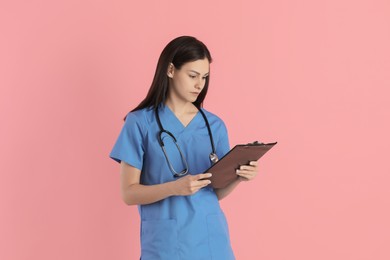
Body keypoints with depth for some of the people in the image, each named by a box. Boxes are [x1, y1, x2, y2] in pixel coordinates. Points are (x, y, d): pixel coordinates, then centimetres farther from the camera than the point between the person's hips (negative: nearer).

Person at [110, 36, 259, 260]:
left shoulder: (215, 125, 6)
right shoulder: (140, 122, -5)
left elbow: (217, 192, 9)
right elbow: (129, 193, -8)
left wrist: (237, 178, -12)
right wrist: (174, 187, -23)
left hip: (211, 240, 4)